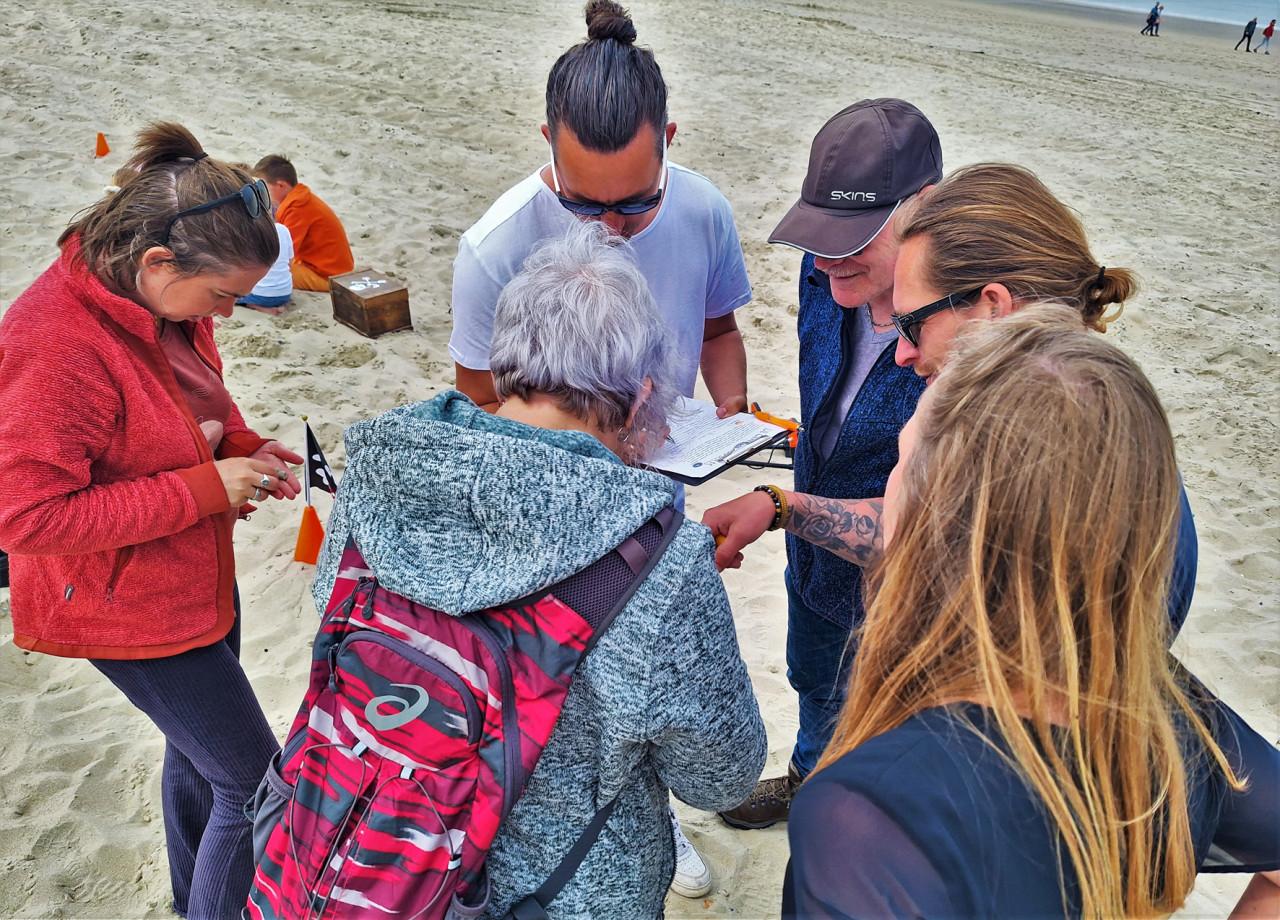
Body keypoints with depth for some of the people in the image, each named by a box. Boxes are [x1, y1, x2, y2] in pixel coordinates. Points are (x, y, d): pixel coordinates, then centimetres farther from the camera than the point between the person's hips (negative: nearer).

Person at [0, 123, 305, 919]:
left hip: (197, 581, 9)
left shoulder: (162, 302, -4)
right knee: (255, 784, 2)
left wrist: (243, 448, -7)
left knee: (199, 753, 26)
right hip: (130, 614, -8)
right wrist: (206, 488, -27)